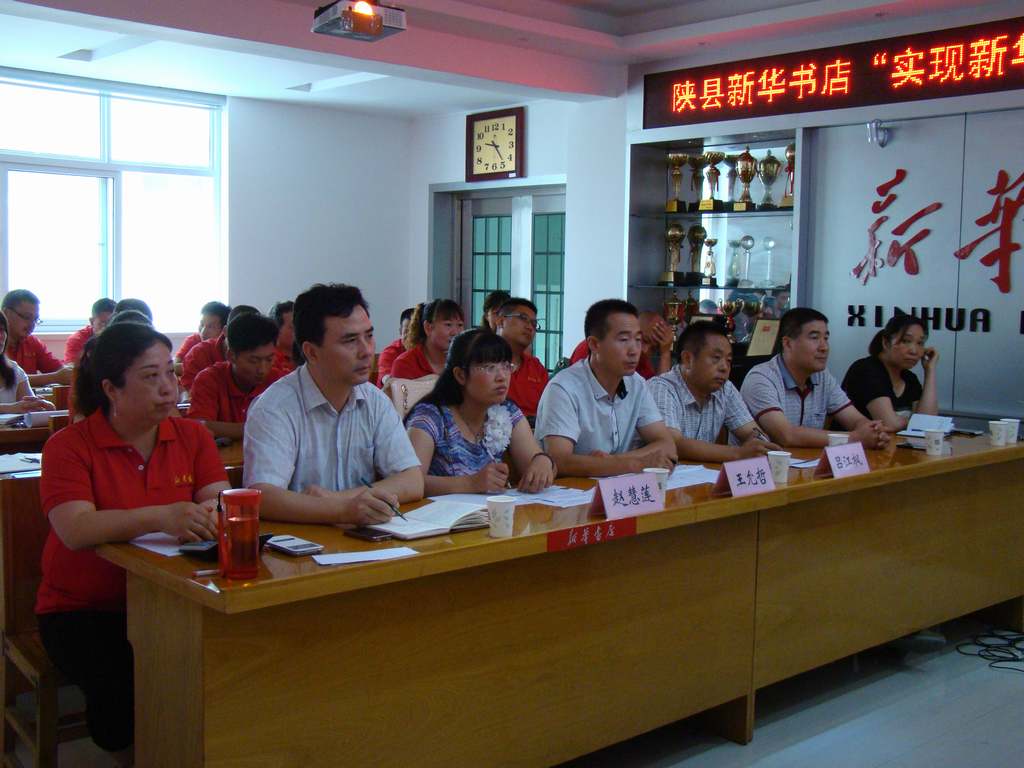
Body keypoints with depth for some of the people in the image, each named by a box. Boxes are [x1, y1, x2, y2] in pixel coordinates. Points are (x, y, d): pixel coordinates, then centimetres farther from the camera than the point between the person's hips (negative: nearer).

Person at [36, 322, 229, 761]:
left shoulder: (193, 437, 5)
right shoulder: (69, 446, -8)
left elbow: (219, 503, -7)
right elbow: (75, 529, -24)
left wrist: (211, 516, -32)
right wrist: (160, 517, -40)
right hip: (83, 609, -3)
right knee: (123, 684, -29)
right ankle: (135, 756, 2)